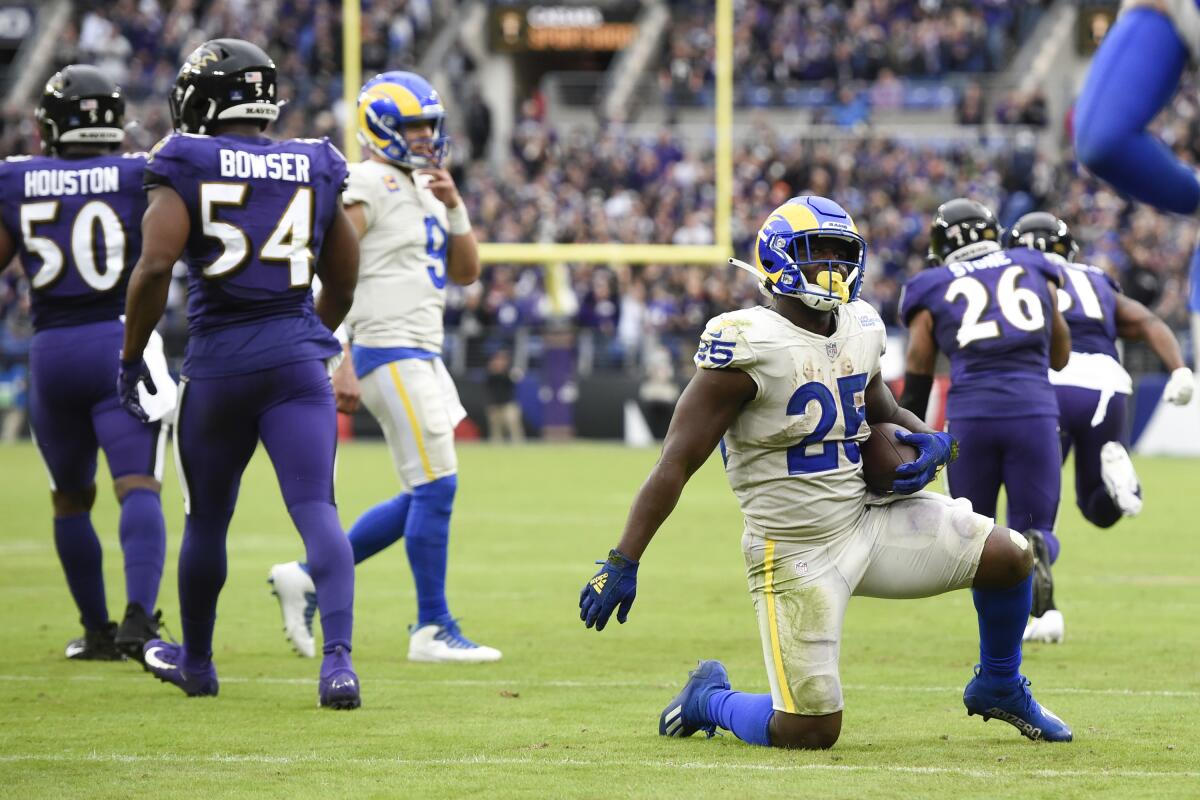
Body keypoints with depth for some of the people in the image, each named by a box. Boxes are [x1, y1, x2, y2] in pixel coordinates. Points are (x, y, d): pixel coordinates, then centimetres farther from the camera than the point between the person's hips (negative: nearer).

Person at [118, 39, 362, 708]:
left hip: (219, 360, -1)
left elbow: (155, 265, -14)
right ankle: (338, 658, -26)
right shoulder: (314, 171, 7)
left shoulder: (187, 167, -4)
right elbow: (344, 282, 15)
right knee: (317, 511, -7)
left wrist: (131, 355, -3)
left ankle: (196, 662, 33)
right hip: (298, 361, 1)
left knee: (207, 520, 16)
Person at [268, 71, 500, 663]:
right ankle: (433, 629, -1)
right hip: (387, 353, -10)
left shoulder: (425, 188, 17)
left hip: (421, 356, 10)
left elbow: (465, 272, 16)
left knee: (426, 497, 11)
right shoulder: (368, 187, -11)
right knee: (436, 487, -9)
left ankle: (308, 577, 17)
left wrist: (454, 208, 1)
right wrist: (341, 364, -22)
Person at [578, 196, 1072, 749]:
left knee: (1009, 556, -4)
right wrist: (622, 563, -21)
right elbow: (677, 464, -18)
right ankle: (709, 699, 25)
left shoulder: (859, 330, 4)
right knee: (810, 733, -8)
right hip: (796, 553, -7)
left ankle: (999, 689, 24)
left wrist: (931, 441, 1)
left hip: (869, 518, 7)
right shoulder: (747, 348, -19)